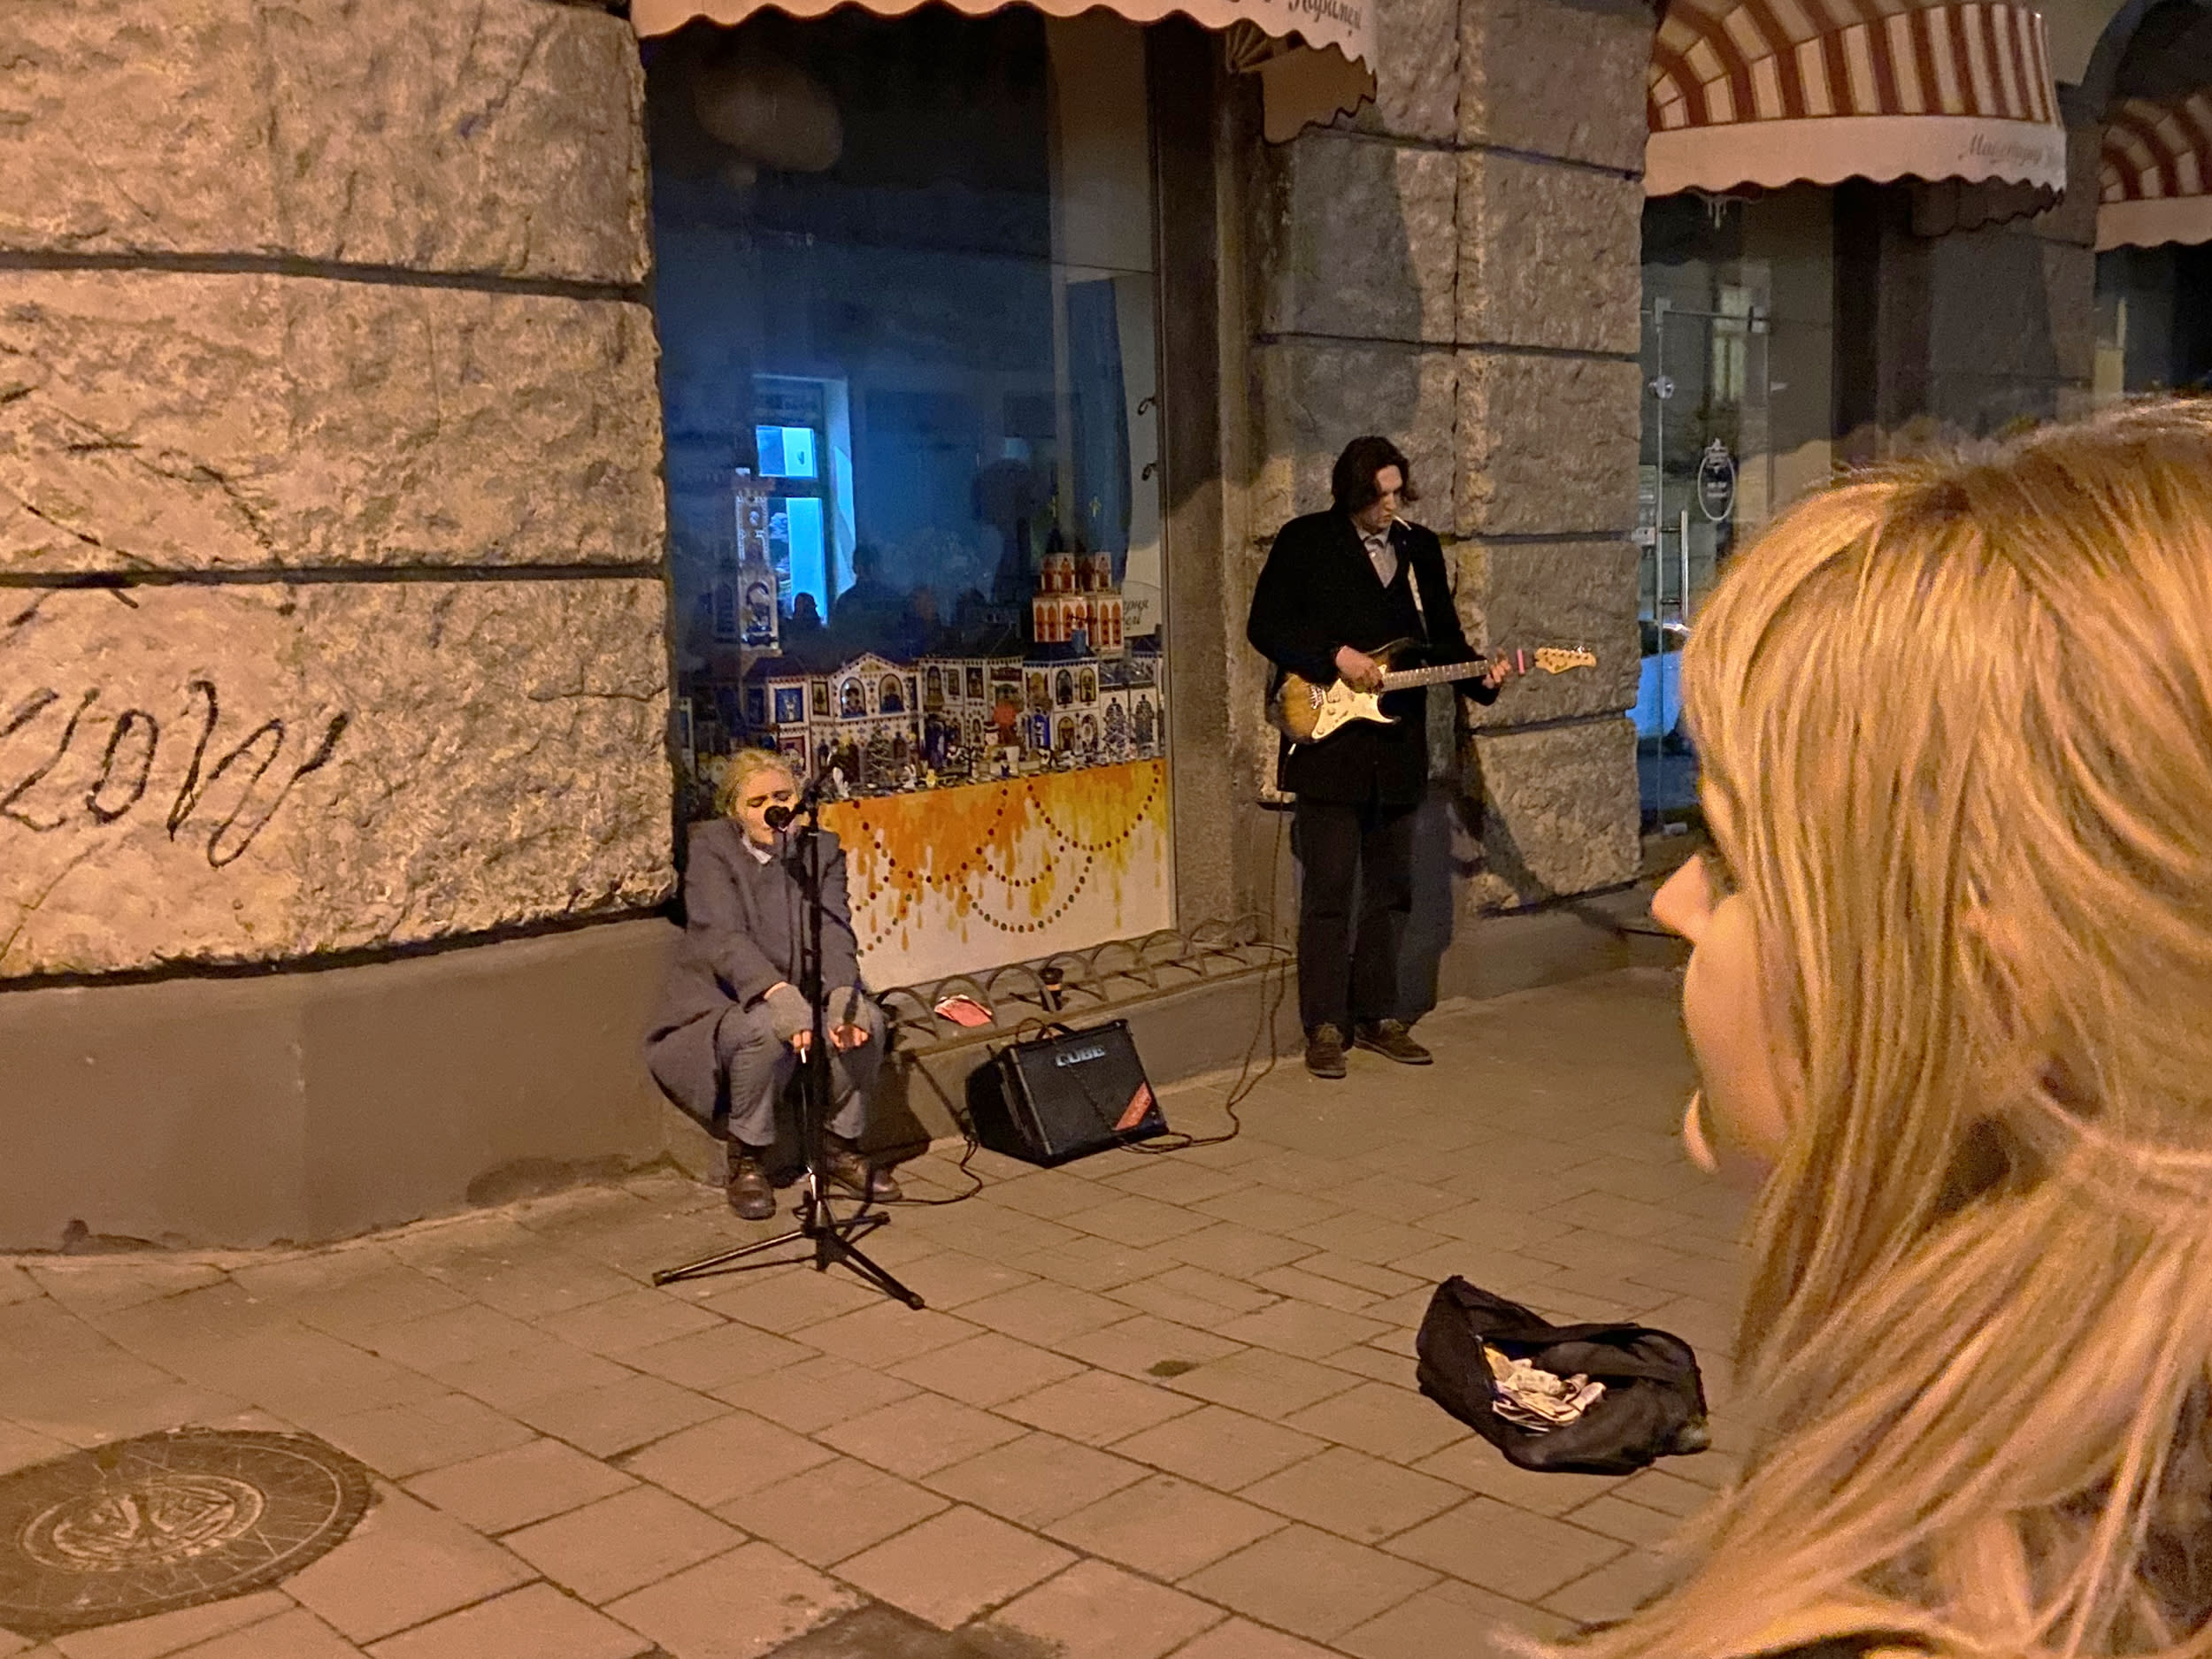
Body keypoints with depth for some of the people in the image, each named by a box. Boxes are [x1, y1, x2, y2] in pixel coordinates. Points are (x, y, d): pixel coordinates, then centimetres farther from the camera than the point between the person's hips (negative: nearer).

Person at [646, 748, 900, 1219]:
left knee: (867, 1021, -23)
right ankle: (746, 1162, -13)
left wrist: (842, 995, -33)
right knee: (767, 1031, -35)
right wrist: (779, 995, -42)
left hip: (800, 991, 4)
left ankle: (840, 1146, -1)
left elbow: (834, 933, -11)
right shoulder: (710, 847, -9)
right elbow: (723, 936, -24)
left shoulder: (823, 848, 3)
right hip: (721, 1001, -4)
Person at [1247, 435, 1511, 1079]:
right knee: (1328, 893, -4)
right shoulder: (1304, 542, -2)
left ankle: (1377, 1015, 21)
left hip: (1398, 744, 5)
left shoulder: (1421, 548, 12)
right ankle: (1325, 1026, 5)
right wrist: (1335, 656, -16)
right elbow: (1265, 626, -6)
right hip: (1328, 743, -5)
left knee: (1390, 890, 10)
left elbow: (1444, 637, 14)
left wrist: (1480, 675, -5)